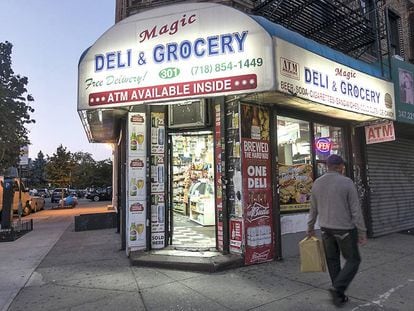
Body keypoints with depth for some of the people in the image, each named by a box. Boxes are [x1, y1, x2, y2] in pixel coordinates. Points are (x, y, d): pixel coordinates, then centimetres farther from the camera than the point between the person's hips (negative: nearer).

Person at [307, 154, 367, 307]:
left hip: (326, 229, 5)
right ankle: (337, 289, -2)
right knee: (353, 260, 12)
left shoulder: (317, 183, -1)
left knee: (333, 261, 14)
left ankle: (339, 296, 21)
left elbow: (313, 209, 7)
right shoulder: (347, 182, -15)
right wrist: (362, 232, -6)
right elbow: (356, 210, -14)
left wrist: (310, 228, 16)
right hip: (345, 229, -4)